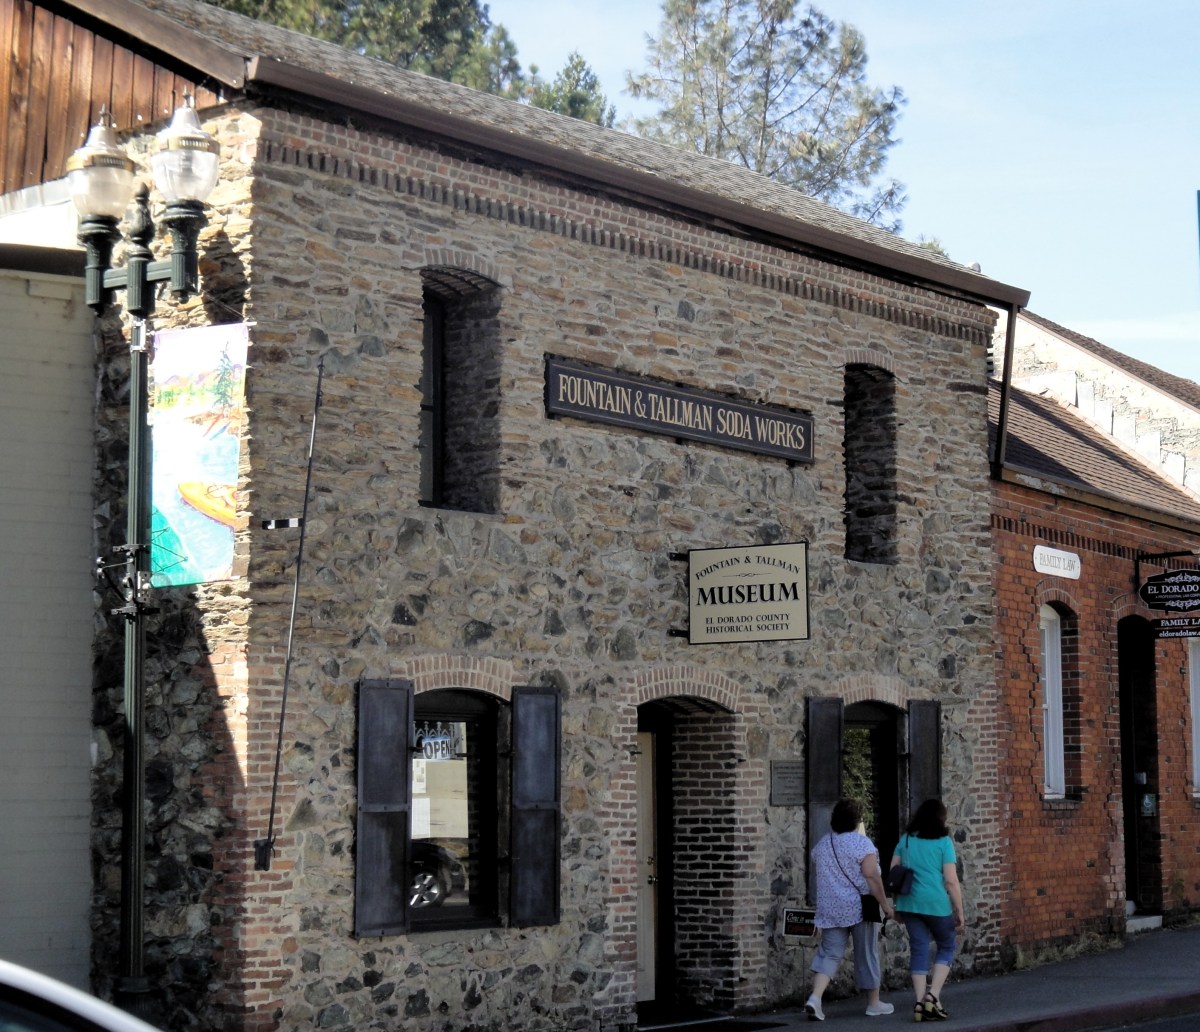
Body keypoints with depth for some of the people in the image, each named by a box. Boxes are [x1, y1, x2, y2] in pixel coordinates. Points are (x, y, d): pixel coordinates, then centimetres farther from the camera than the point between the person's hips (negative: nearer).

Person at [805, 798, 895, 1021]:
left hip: (829, 910, 5)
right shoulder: (861, 843, -11)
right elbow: (872, 876, -17)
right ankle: (874, 1003, 20)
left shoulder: (822, 844, 9)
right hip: (859, 908, -5)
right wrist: (885, 904, -11)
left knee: (829, 953, 4)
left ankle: (815, 997, -16)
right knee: (867, 954, 8)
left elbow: (816, 872, 19)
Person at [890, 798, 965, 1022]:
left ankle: (920, 1003, 5)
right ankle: (933, 995, 0)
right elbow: (951, 881, -8)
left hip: (909, 903, 4)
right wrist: (960, 912, -2)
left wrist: (897, 903, 19)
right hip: (936, 903, -4)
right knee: (947, 947, 13)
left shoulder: (906, 840, 10)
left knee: (918, 950, 9)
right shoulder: (943, 842, -4)